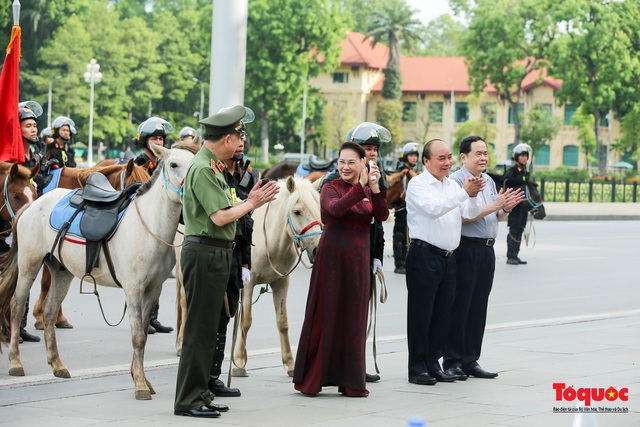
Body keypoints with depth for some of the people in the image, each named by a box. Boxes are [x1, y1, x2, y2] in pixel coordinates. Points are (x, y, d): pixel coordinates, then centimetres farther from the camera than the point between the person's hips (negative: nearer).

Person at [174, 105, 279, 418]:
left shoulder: (213, 166, 16)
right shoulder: (203, 169, -16)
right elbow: (220, 217, -22)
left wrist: (250, 200, 7)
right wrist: (250, 204, -9)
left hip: (216, 254, 10)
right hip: (205, 253, -10)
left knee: (206, 329, 15)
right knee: (200, 330, -6)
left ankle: (199, 394, 22)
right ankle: (189, 400, -2)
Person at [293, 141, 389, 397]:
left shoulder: (369, 191, 11)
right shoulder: (330, 188, -3)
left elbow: (382, 216, -7)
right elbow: (336, 208, -25)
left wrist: (375, 188, -21)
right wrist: (361, 186, -33)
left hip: (358, 260, 4)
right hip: (332, 257, -4)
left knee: (354, 319, 7)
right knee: (325, 315, -3)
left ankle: (350, 381, 13)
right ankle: (311, 379, 3)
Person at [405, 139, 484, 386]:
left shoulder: (452, 186, 16)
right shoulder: (417, 185, -5)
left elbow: (471, 215, 8)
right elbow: (433, 208, -21)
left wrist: (473, 195, -12)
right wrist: (464, 192, -25)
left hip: (448, 257, 7)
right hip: (424, 255, -7)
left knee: (443, 314, 8)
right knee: (421, 314, -3)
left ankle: (433, 364, 16)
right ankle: (417, 368, 1)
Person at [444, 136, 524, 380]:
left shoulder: (489, 181, 16)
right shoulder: (456, 181, -10)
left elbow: (497, 217, 21)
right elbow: (460, 217, -20)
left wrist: (506, 208, -1)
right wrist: (494, 206, -21)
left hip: (487, 249, 8)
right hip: (466, 248, -8)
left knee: (478, 308, 10)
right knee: (459, 307, -4)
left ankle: (470, 361, 16)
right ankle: (452, 362, 1)